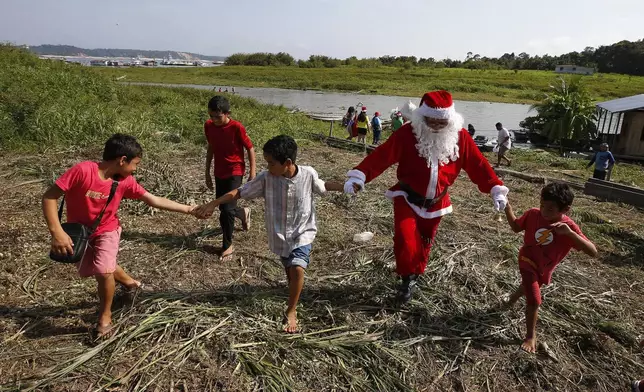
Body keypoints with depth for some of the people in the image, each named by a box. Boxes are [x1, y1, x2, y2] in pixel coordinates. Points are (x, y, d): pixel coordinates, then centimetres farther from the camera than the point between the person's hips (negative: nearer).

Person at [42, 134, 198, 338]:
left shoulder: (125, 181, -17)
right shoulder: (83, 170, -30)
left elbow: (154, 201, -12)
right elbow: (49, 197, -25)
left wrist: (188, 209, -13)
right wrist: (57, 232, -33)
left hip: (106, 230, 0)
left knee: (104, 272, -18)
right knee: (88, 271, 15)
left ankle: (105, 316, 8)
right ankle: (129, 282, 43)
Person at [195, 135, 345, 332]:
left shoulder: (308, 174, -17)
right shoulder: (266, 178, -17)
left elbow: (322, 186, 5)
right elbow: (240, 192, -13)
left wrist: (345, 187, -2)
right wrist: (213, 204, -19)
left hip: (302, 232, -2)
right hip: (280, 234, 2)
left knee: (297, 269, -17)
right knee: (289, 270, 16)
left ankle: (291, 311, 5)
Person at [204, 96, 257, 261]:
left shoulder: (236, 127, -19)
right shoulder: (208, 126, -4)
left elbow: (250, 149, -10)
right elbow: (211, 148, 9)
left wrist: (252, 173, -10)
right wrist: (207, 172, 12)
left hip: (235, 172, -6)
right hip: (219, 172, 6)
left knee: (227, 210, -10)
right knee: (222, 207, 14)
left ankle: (227, 245, 8)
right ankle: (243, 213, 47)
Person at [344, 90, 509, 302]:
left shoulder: (460, 137, -10)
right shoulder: (407, 133, -19)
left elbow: (478, 164, -4)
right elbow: (381, 156, -24)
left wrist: (496, 189, -9)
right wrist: (358, 177, -33)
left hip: (436, 203, 3)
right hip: (407, 198, -3)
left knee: (425, 242, 16)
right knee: (405, 239, -17)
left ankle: (415, 275, 41)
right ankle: (407, 278, 8)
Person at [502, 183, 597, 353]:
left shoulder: (569, 227, -28)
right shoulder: (533, 214, -24)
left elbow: (593, 252, -35)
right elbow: (516, 227, -5)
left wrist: (570, 233, -49)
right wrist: (507, 207, -20)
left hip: (544, 269, 2)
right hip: (528, 261, -2)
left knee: (528, 288, 30)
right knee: (534, 301, -12)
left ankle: (511, 299, 65)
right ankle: (531, 336, 12)